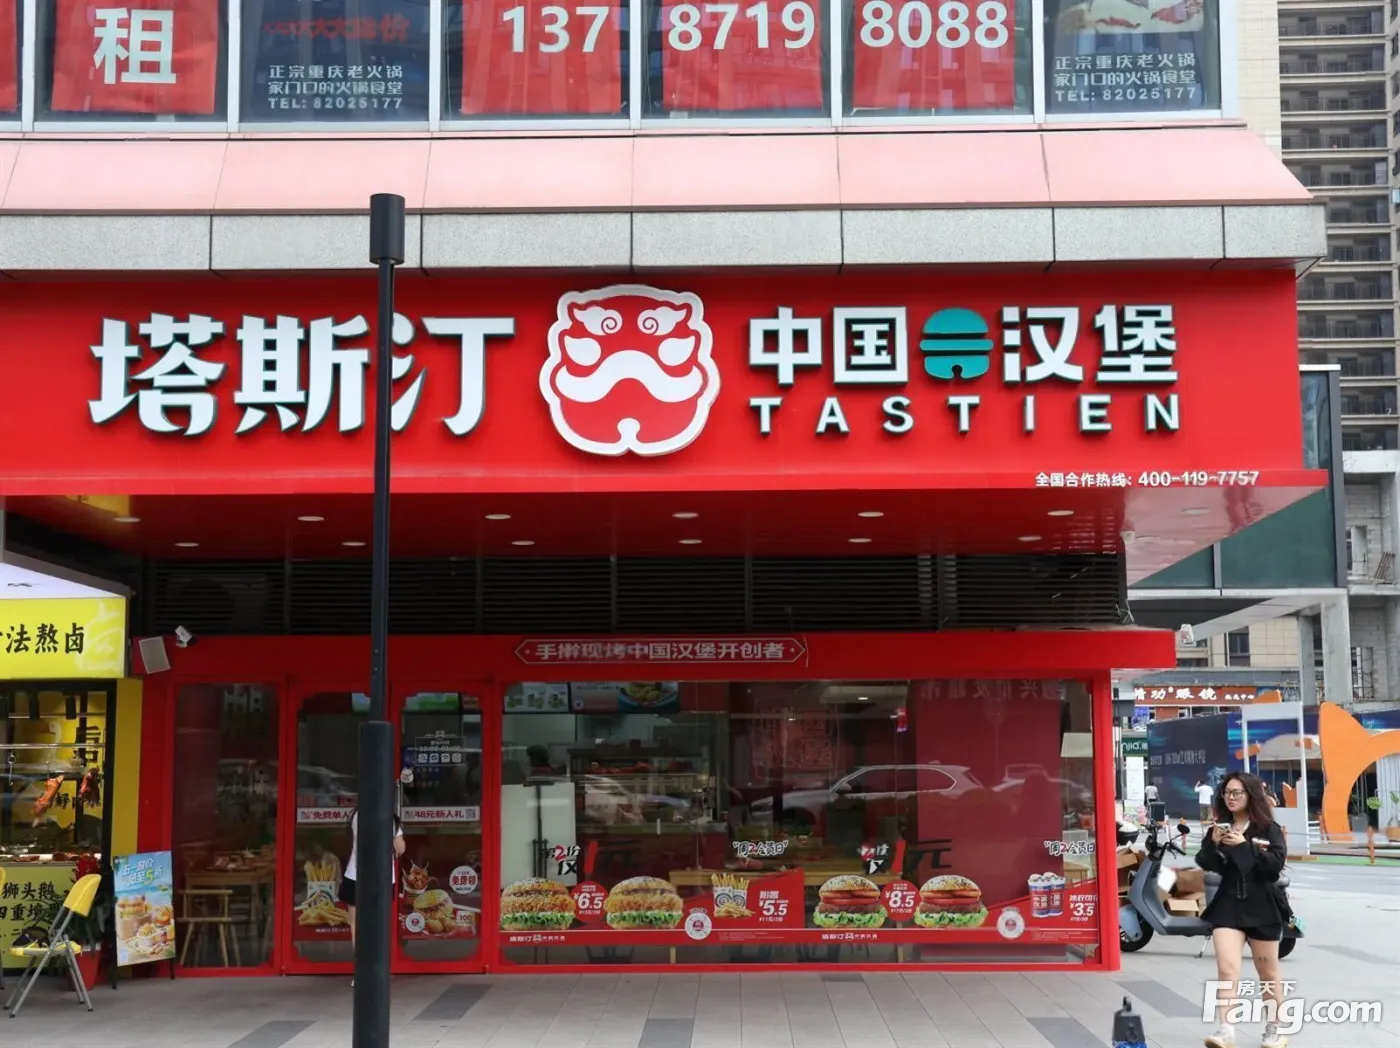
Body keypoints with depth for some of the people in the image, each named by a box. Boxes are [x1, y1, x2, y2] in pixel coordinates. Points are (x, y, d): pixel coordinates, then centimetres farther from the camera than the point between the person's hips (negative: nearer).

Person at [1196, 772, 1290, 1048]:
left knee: (1267, 972, 12)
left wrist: (1244, 845, -21)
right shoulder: (1219, 827, 7)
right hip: (1228, 904, 2)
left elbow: (1277, 863, -15)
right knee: (1226, 968, -13)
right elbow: (1205, 864, 3)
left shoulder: (1268, 828, -2)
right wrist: (1213, 843, -16)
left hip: (1262, 906, -2)